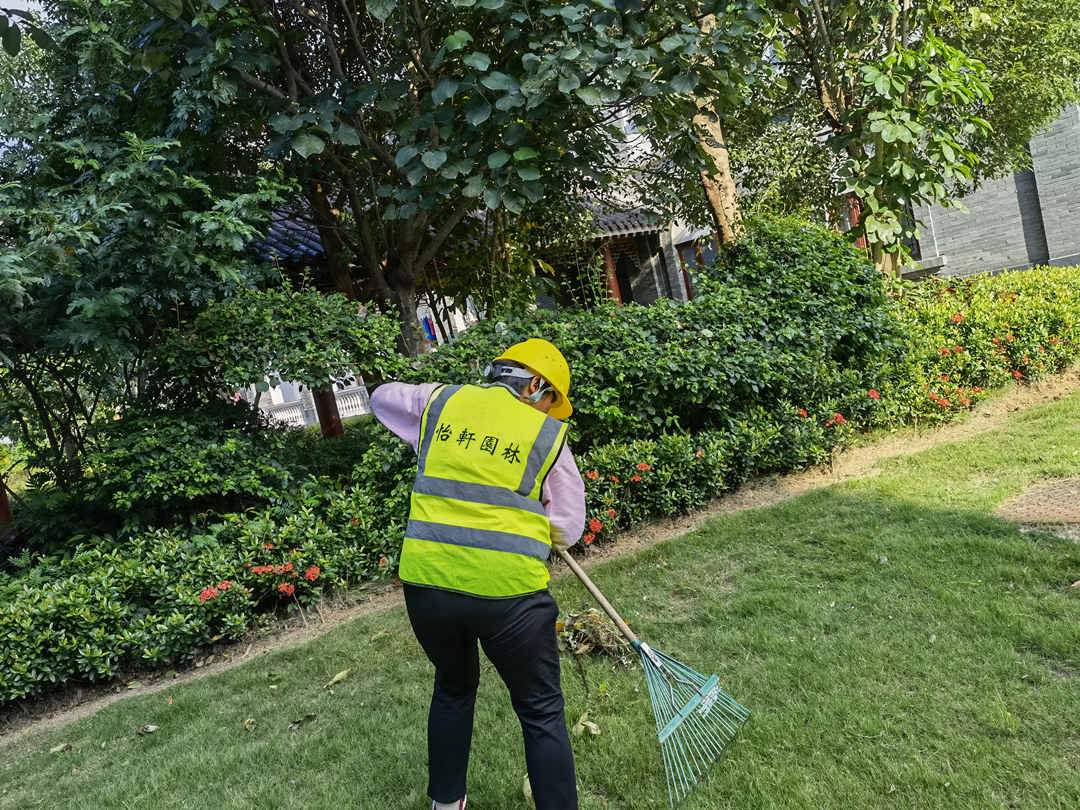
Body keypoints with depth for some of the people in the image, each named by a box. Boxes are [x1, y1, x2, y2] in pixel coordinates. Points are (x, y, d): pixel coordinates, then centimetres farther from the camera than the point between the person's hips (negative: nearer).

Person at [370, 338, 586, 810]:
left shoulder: (441, 401, 8)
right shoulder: (547, 434, 0)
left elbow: (382, 397, 30)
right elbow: (568, 530, 4)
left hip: (426, 581, 4)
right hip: (510, 592, -4)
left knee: (453, 687, 29)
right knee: (542, 713, 12)